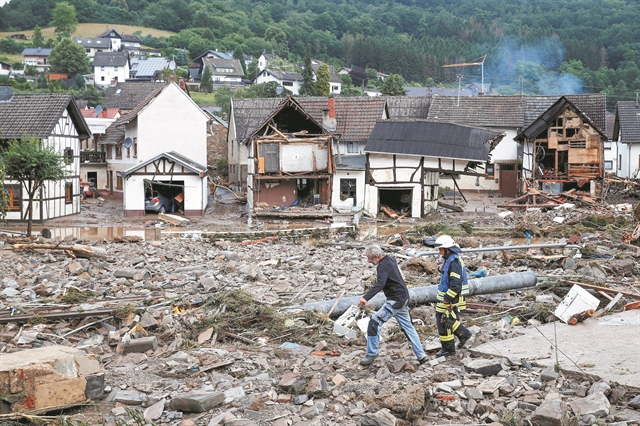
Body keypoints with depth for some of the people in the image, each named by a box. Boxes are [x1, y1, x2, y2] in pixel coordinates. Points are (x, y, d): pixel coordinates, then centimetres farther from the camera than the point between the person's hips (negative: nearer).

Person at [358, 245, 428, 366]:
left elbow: (380, 284, -35)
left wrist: (366, 297, -45)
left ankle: (371, 354, -7)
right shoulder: (391, 260, 12)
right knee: (407, 327, 16)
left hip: (395, 300, -11)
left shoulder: (383, 265, -18)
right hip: (403, 299, 11)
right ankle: (421, 355, 18)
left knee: (374, 322, -11)